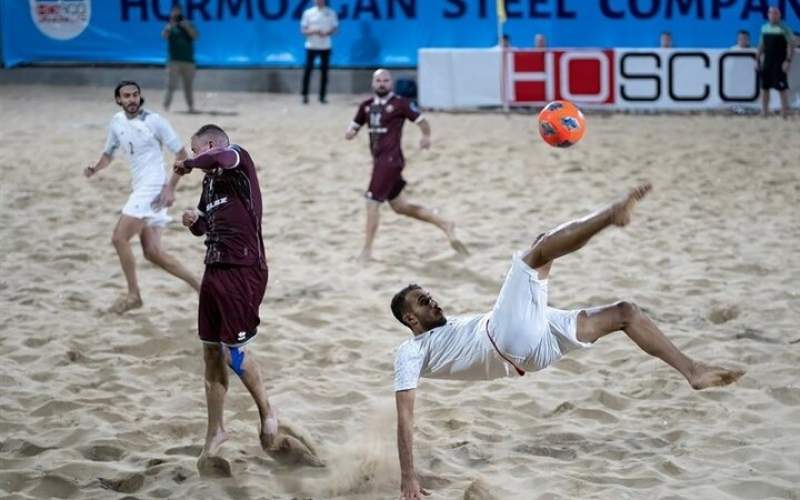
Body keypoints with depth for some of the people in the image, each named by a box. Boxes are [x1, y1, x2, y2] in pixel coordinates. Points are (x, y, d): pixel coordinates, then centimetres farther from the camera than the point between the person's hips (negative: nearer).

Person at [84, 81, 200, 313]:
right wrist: (95, 168, 1)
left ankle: (133, 295, 2)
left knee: (119, 238, -11)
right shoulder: (117, 122, 9)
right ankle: (201, 287, 13)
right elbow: (109, 153, 23)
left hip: (153, 188, -7)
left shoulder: (154, 121, -10)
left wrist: (170, 187, -14)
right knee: (153, 253, 4)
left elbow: (181, 154, -7)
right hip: (139, 188, 7)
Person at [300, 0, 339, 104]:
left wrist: (327, 33, -16)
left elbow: (335, 28, 5)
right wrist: (313, 31, -19)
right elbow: (303, 29, 1)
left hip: (325, 47, 1)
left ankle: (322, 96, 11)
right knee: (308, 69, -2)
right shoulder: (308, 12, 0)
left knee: (324, 71, 3)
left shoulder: (331, 12, 3)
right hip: (311, 46, -1)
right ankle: (305, 95, 4)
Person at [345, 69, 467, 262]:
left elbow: (421, 120, -2)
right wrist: (350, 132, -5)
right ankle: (444, 224, 22)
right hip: (380, 160, 8)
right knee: (400, 206, 13)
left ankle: (367, 250, -1)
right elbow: (354, 126, 15)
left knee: (372, 202, -9)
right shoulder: (366, 106, 11)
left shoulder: (399, 104, -6)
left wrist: (426, 136, -15)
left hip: (391, 160, -8)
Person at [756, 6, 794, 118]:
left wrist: (788, 61, -18)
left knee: (782, 87, -8)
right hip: (766, 63, 6)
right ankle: (764, 113, 14)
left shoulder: (784, 29, -6)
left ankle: (785, 113, -6)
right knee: (764, 87, 7)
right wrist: (757, 60, 13)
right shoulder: (764, 28, 11)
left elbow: (791, 46, -9)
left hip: (779, 63, -6)